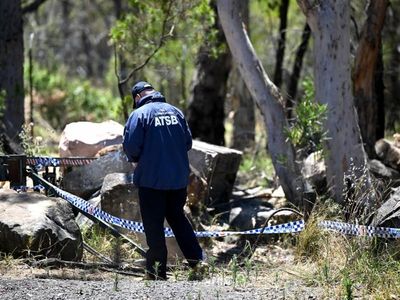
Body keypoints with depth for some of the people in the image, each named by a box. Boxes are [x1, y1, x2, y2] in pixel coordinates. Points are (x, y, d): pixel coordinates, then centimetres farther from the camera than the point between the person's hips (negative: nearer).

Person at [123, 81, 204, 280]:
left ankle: (157, 270, 6)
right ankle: (196, 259, 18)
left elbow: (131, 146, -15)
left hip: (151, 180, -5)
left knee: (154, 225, 2)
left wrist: (135, 158, 6)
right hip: (179, 178, 5)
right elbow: (188, 142, 11)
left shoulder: (139, 114, -10)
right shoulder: (175, 112, 8)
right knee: (177, 218, 20)